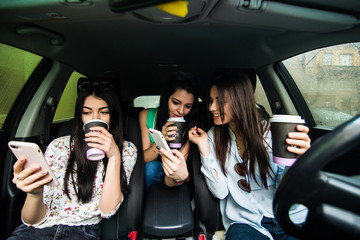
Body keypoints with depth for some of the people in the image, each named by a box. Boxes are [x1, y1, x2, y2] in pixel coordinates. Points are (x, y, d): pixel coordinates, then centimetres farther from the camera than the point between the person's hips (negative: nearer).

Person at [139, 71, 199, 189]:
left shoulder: (189, 127, -17)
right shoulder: (147, 115, -11)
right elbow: (144, 159, -11)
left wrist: (181, 176, -49)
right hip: (149, 172, 2)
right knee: (152, 166, -31)